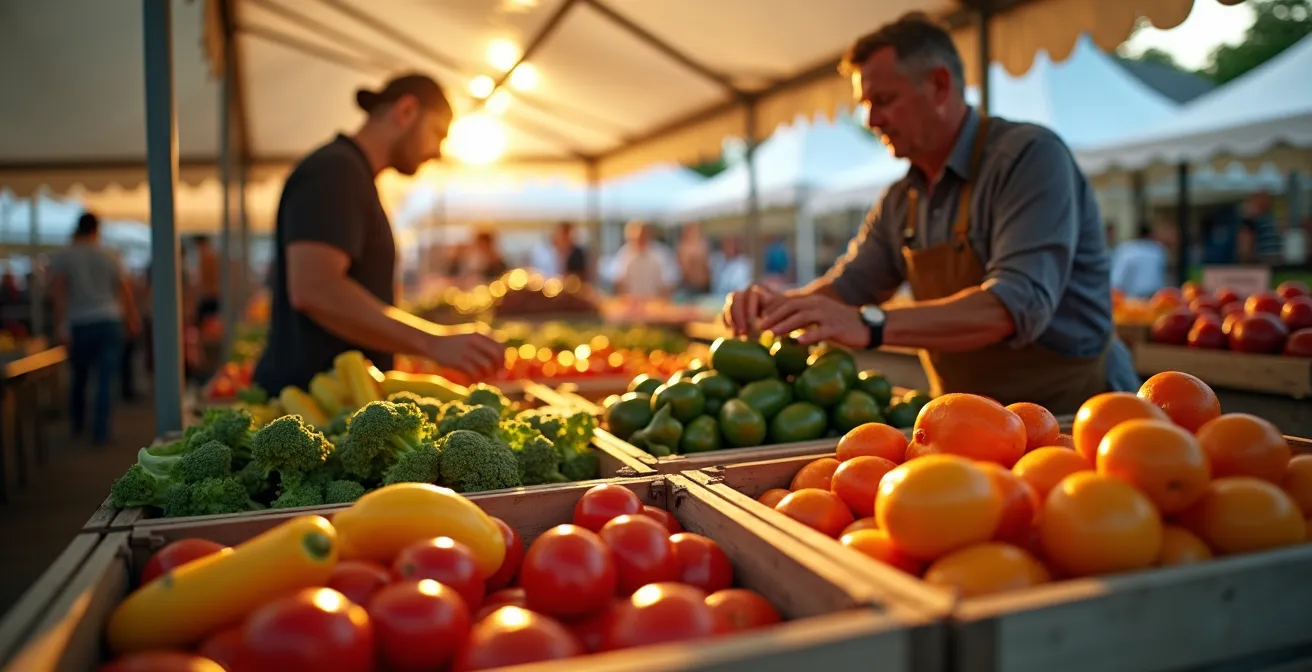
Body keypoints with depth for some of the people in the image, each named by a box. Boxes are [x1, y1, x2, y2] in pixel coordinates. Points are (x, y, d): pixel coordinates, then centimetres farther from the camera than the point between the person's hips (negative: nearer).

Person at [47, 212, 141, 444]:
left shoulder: (61, 257, 2)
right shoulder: (110, 257, 7)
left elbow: (57, 290, -10)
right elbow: (125, 291, 10)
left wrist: (61, 323, -12)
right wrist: (133, 319, 22)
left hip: (79, 325, 0)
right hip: (109, 322, 0)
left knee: (79, 377, 18)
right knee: (106, 380, -2)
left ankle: (77, 425, 32)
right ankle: (100, 432, -7)